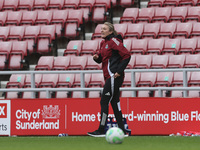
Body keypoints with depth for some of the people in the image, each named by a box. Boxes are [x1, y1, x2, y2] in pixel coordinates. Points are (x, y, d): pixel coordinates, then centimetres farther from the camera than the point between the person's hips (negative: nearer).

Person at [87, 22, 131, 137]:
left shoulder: (114, 41, -11)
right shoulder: (103, 43, 16)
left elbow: (127, 55, -15)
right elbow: (101, 58, 24)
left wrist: (119, 71, -18)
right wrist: (97, 57, 0)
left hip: (114, 76, -10)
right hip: (109, 76, 10)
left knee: (104, 102, -9)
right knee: (114, 102, 10)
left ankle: (101, 130, -7)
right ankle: (122, 130, 13)